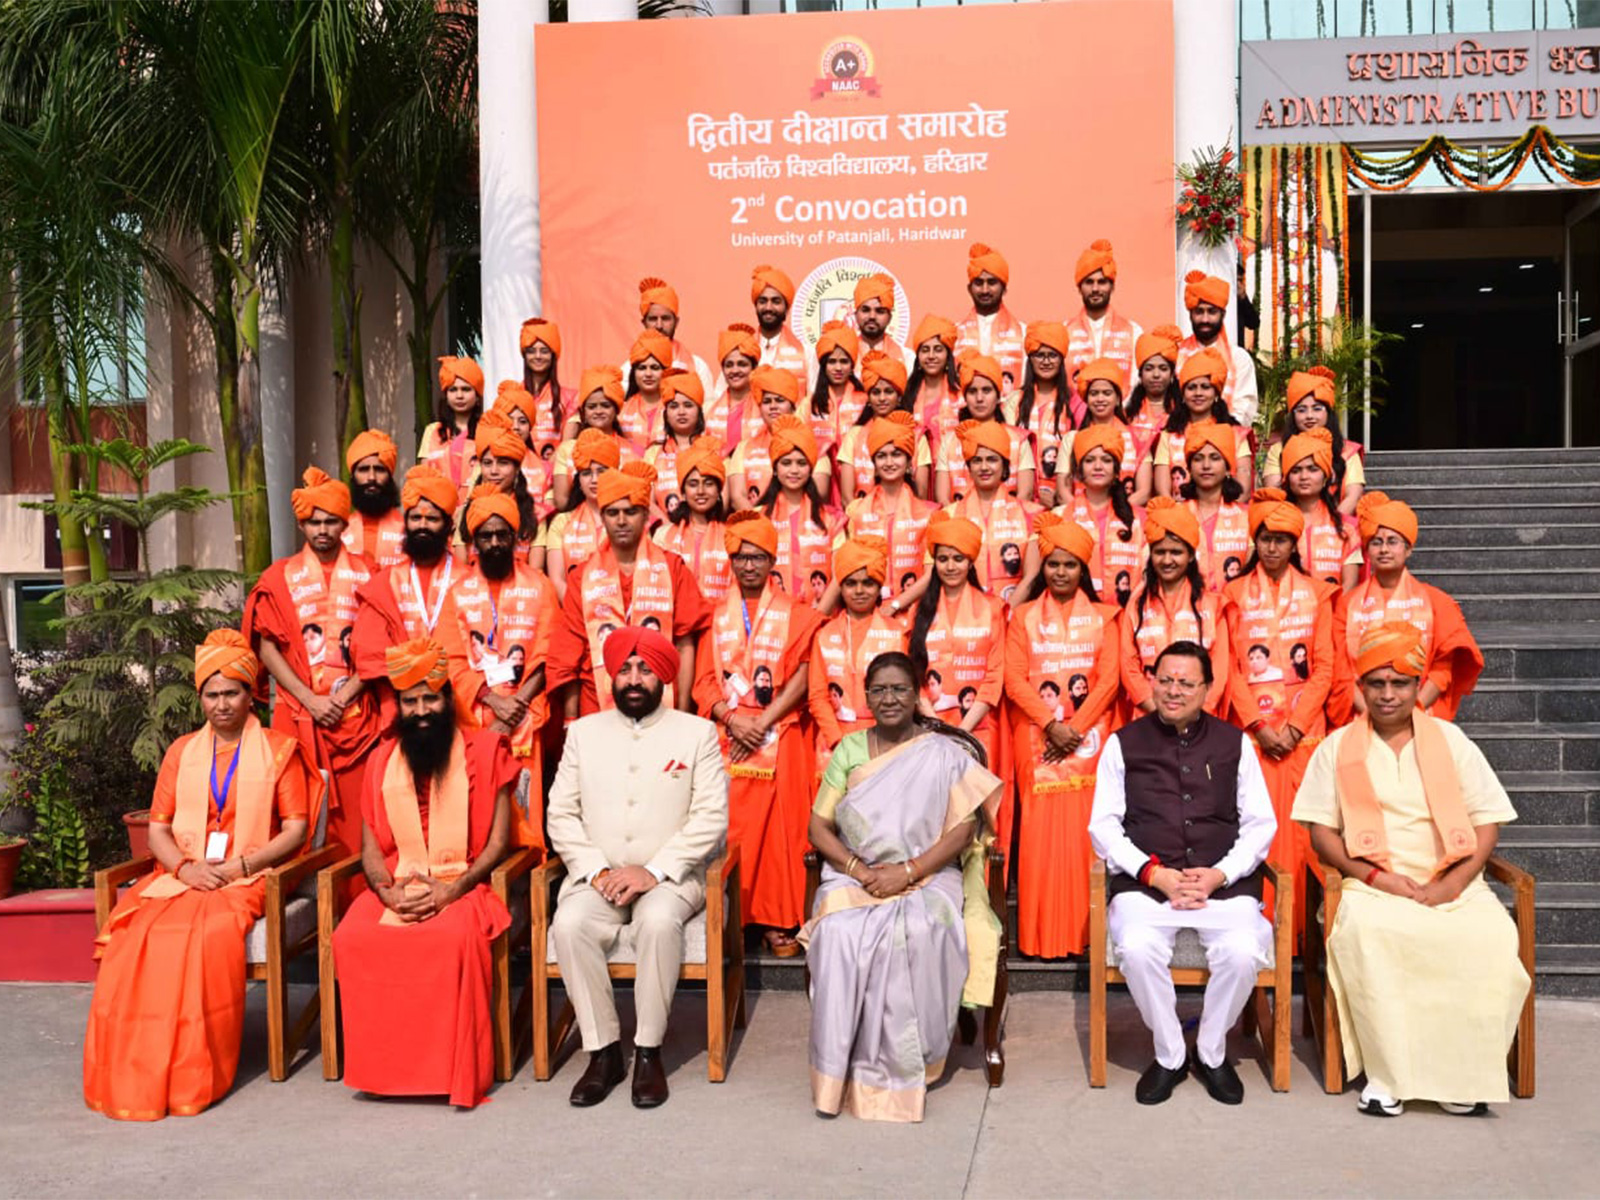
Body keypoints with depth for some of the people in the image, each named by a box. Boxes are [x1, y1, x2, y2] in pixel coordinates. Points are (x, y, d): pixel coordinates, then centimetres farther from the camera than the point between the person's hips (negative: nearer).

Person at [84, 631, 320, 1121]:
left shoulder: (279, 750, 8)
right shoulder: (181, 752, 18)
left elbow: (295, 829, 1)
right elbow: (158, 829, 13)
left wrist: (241, 865, -13)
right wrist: (185, 867, -7)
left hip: (246, 879, -3)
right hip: (181, 875, 3)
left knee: (209, 933, -33)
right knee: (135, 937, -27)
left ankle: (193, 1078, -23)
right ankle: (130, 1075, -20)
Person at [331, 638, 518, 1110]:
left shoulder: (484, 749, 4)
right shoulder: (383, 758, 15)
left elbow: (498, 840, -1)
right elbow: (370, 844, 11)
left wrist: (451, 891, -14)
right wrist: (387, 890, -10)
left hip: (461, 888, -3)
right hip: (396, 890, 3)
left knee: (457, 938, -35)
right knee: (352, 938, -27)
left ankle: (458, 1072, -21)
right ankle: (378, 1066, -12)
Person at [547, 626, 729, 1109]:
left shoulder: (697, 732, 4)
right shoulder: (583, 731, 12)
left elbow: (711, 817, -5)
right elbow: (561, 814, 6)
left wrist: (654, 871, -15)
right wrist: (596, 871, -10)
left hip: (668, 876, -2)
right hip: (597, 875, 2)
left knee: (658, 920, -34)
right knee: (569, 924, -28)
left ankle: (649, 1051, -18)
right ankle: (603, 1051, -15)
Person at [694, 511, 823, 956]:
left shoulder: (796, 614, 7)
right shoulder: (716, 617, 15)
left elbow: (803, 677, -4)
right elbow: (704, 681, 7)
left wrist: (762, 723, -12)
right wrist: (733, 719, -10)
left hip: (781, 740, -2)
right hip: (727, 737, 2)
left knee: (780, 831, -3)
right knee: (728, 831, -3)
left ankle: (779, 922, 5)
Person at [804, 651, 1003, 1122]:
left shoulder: (945, 754, 3)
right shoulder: (849, 749, 10)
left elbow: (963, 831, -4)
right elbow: (819, 826, 7)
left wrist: (907, 872, -16)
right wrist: (858, 869, -11)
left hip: (928, 878, -2)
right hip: (854, 876, 2)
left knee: (913, 935, -35)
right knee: (839, 934, -31)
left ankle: (901, 1068, -18)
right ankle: (837, 1073, -21)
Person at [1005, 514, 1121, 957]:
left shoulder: (1103, 617, 10)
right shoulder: (1023, 616, 9)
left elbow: (1108, 680, 1)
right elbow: (1015, 680, 0)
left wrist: (1075, 728, -10)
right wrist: (1052, 724, -11)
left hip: (1088, 734, 0)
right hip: (1036, 734, 0)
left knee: (1085, 828, -3)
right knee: (1040, 830, -3)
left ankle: (1086, 931, 5)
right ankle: (1042, 935, 3)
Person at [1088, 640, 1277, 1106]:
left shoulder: (1234, 743, 14)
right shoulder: (1124, 743, 10)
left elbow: (1260, 823, 10)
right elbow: (1103, 826, 5)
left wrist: (1219, 874, -7)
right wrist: (1155, 873, -9)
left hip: (1224, 881, 1)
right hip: (1144, 881, -1)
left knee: (1243, 951, -29)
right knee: (1137, 949, -31)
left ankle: (1212, 1053, 0)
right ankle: (1169, 1055, -4)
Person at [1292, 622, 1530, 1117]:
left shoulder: (1450, 740, 12)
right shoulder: (1337, 747, 9)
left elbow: (1487, 821, 6)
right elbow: (1321, 833, 5)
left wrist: (1448, 888, -9)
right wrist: (1376, 877, -11)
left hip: (1452, 885, 1)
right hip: (1372, 886, -1)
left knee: (1492, 936, -30)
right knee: (1363, 929, -34)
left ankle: (1466, 1073, -14)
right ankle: (1389, 1075, -24)